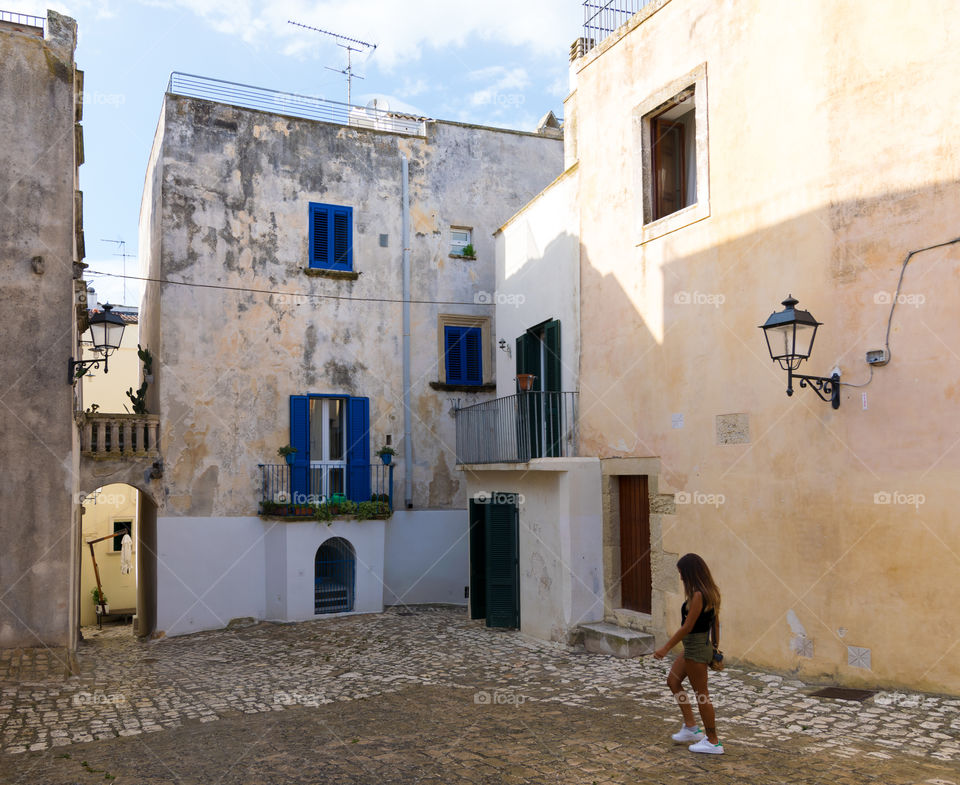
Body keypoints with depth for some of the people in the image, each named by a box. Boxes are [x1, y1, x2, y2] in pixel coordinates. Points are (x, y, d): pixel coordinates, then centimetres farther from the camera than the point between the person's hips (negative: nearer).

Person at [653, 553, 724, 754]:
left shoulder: (697, 596, -23)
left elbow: (687, 627, -22)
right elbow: (716, 622, 12)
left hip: (696, 649, -10)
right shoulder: (710, 592, 5)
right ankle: (691, 727, 24)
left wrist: (666, 647, -14)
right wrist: (716, 649, 20)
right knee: (672, 681, 20)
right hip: (697, 647, 10)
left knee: (701, 695, 2)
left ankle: (713, 742, 15)